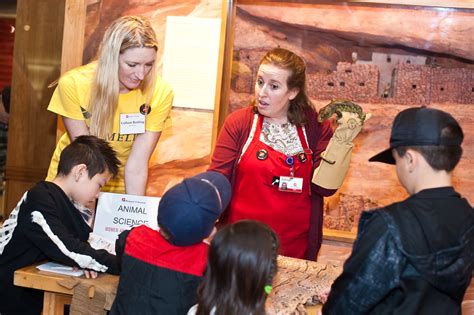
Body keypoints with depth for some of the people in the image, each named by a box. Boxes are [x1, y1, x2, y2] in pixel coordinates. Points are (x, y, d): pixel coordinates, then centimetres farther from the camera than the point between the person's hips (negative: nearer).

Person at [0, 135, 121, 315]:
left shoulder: (68, 203, 8)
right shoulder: (39, 200, -20)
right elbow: (64, 249, -29)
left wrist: (85, 260, -15)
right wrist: (121, 265, -27)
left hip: (38, 295, 8)